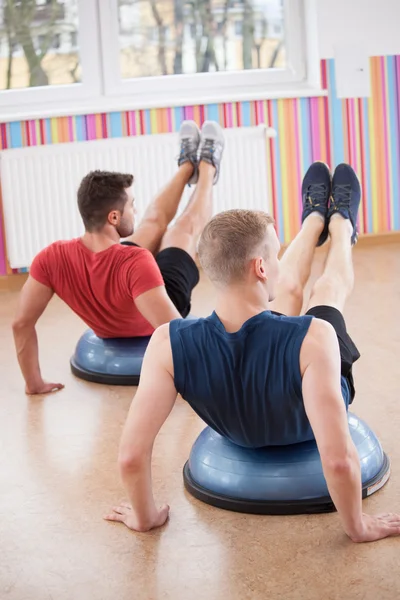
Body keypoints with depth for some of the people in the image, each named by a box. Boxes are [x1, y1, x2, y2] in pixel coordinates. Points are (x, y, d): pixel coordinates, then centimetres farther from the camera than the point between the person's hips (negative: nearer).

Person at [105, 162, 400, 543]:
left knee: (287, 289, 25)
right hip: (307, 427, -2)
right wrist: (358, 527, -29)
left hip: (239, 430, 2)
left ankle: (316, 219, 56)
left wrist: (144, 517, -18)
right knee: (330, 288, 23)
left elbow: (131, 455, -37)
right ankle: (342, 224, 57)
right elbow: (338, 460, -49)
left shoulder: (168, 344, -41)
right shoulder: (313, 338, -48)